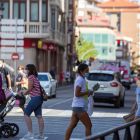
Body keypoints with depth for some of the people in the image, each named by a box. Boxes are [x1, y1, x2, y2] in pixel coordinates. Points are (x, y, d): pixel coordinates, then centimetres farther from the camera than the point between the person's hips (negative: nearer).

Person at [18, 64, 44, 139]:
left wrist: (22, 94, 4)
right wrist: (23, 93, 19)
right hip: (39, 98, 9)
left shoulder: (31, 77, -10)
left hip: (35, 98, -9)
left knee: (26, 114, -3)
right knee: (39, 116, 6)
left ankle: (30, 133, -6)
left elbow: (29, 89, -10)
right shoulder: (35, 77, 18)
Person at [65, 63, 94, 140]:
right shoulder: (80, 80, -15)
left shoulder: (82, 79, 15)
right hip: (79, 107, -10)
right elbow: (77, 94, -20)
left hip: (77, 107, 10)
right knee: (88, 126, -4)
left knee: (72, 126, 9)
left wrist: (89, 91, 6)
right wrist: (88, 92, -15)